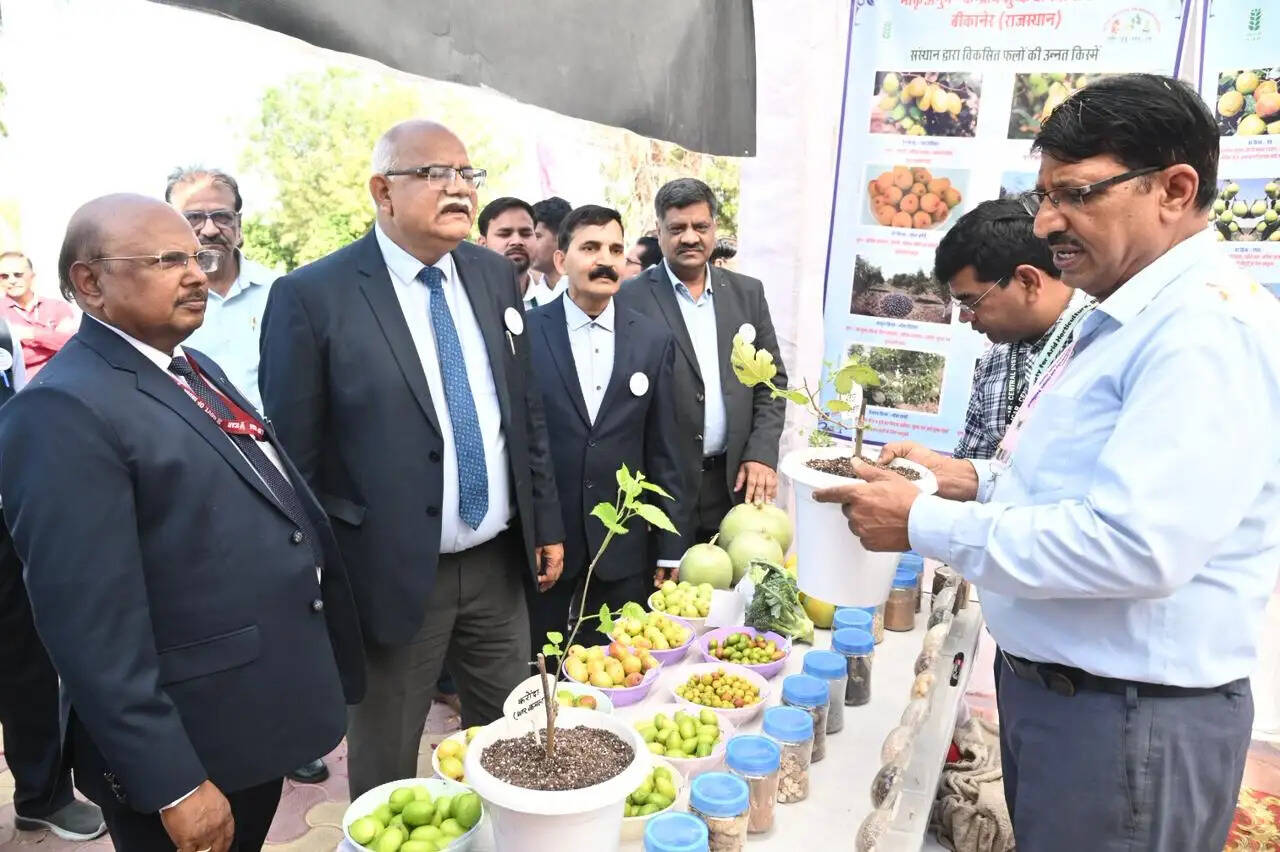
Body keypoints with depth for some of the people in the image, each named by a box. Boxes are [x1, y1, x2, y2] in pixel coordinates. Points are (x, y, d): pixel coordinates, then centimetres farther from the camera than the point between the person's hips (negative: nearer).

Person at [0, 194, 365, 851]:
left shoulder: (196, 369, 9)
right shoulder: (64, 411, -21)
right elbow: (92, 628, -24)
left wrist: (316, 668, 17)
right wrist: (173, 785, -21)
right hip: (188, 747, -8)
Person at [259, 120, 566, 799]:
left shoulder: (495, 276, 5)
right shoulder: (311, 297, -12)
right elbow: (294, 459, -9)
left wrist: (546, 526, 10)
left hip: (499, 562, 5)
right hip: (392, 575, -5)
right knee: (386, 767, 15)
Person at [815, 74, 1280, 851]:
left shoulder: (1210, 327, -21)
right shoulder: (1124, 320, 11)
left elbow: (1138, 544, -31)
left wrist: (924, 523, -23)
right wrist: (977, 481, 5)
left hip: (1130, 719, -9)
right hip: (1048, 686, 9)